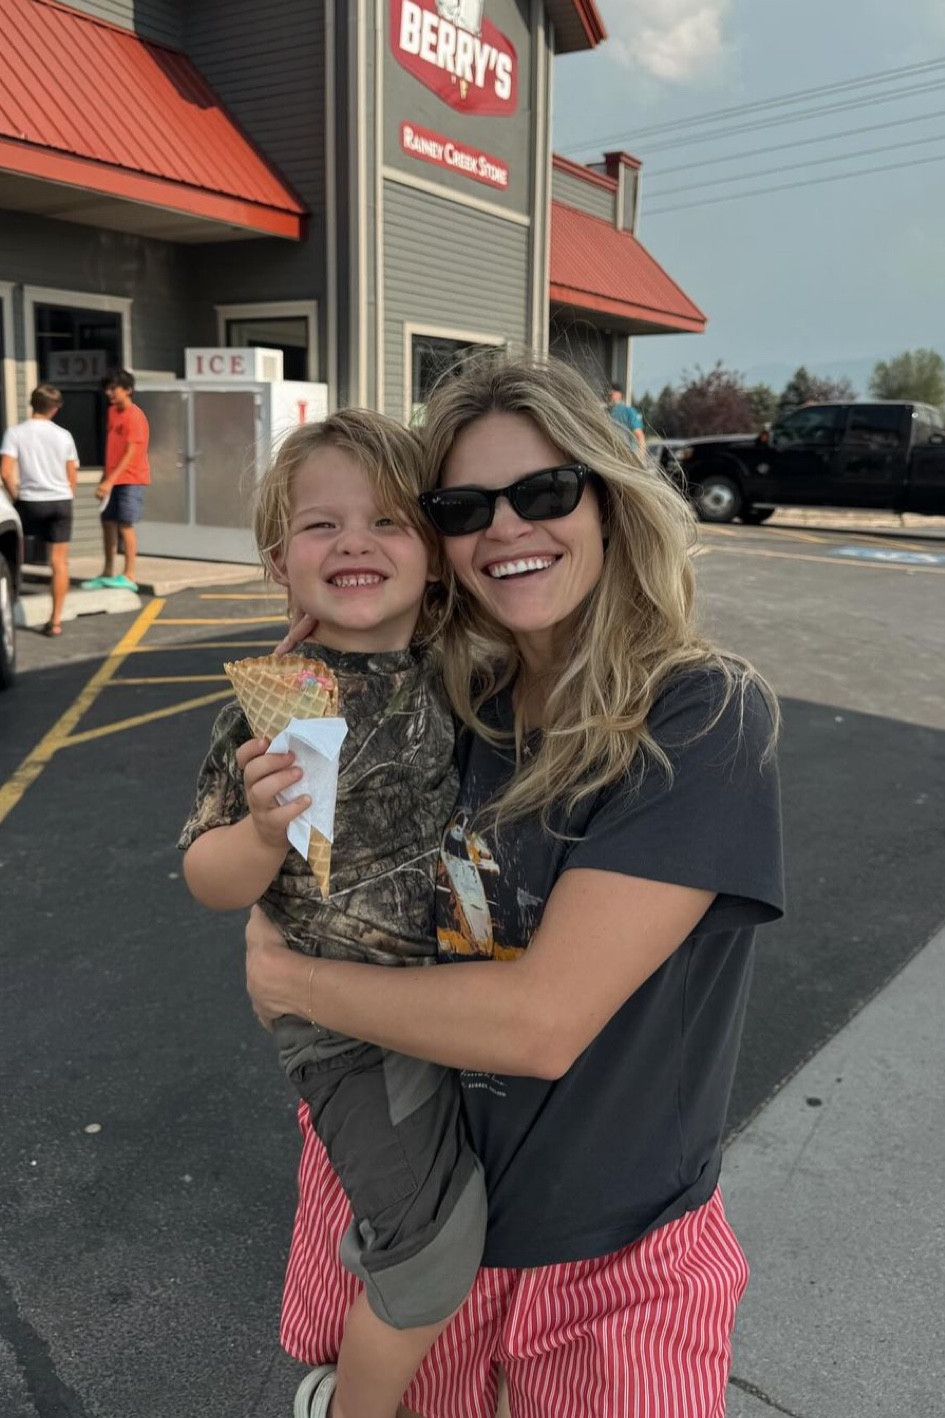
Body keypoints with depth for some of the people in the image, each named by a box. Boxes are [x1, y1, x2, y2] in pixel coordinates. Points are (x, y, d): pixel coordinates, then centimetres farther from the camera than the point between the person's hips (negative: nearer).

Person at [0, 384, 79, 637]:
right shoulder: (64, 435, 3)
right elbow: (72, 477, 6)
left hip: (30, 502, -1)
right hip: (61, 501, 2)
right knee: (59, 562, 2)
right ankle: (55, 620, 1)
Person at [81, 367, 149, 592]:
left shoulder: (135, 416, -13)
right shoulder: (112, 411, 12)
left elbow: (131, 453, -18)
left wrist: (110, 481, -22)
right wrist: (104, 478, 13)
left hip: (131, 479, -8)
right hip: (113, 479, 8)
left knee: (125, 525, -8)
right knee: (108, 523, 9)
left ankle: (129, 577, -3)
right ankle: (107, 574, 17)